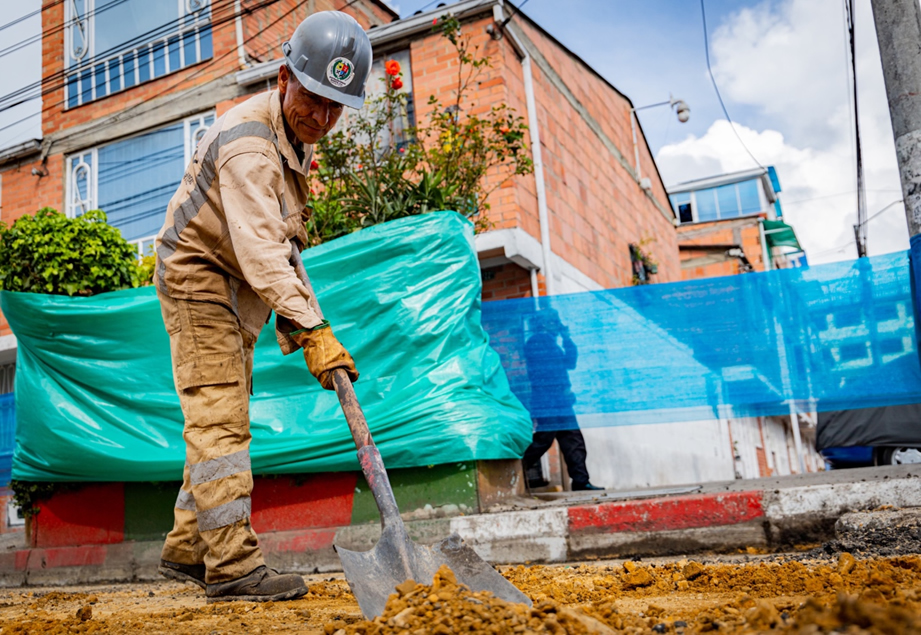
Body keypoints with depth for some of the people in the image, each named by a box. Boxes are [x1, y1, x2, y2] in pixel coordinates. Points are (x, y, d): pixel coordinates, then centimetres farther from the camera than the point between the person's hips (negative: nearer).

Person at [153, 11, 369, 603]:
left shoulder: (300, 133, 6)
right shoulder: (248, 141, -25)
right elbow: (258, 247, -37)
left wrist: (291, 308, 15)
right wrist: (312, 329, -43)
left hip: (239, 289, 9)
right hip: (198, 275, -9)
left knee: (224, 418, 11)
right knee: (219, 416, -14)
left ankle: (188, 550, 20)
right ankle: (233, 565, -13)